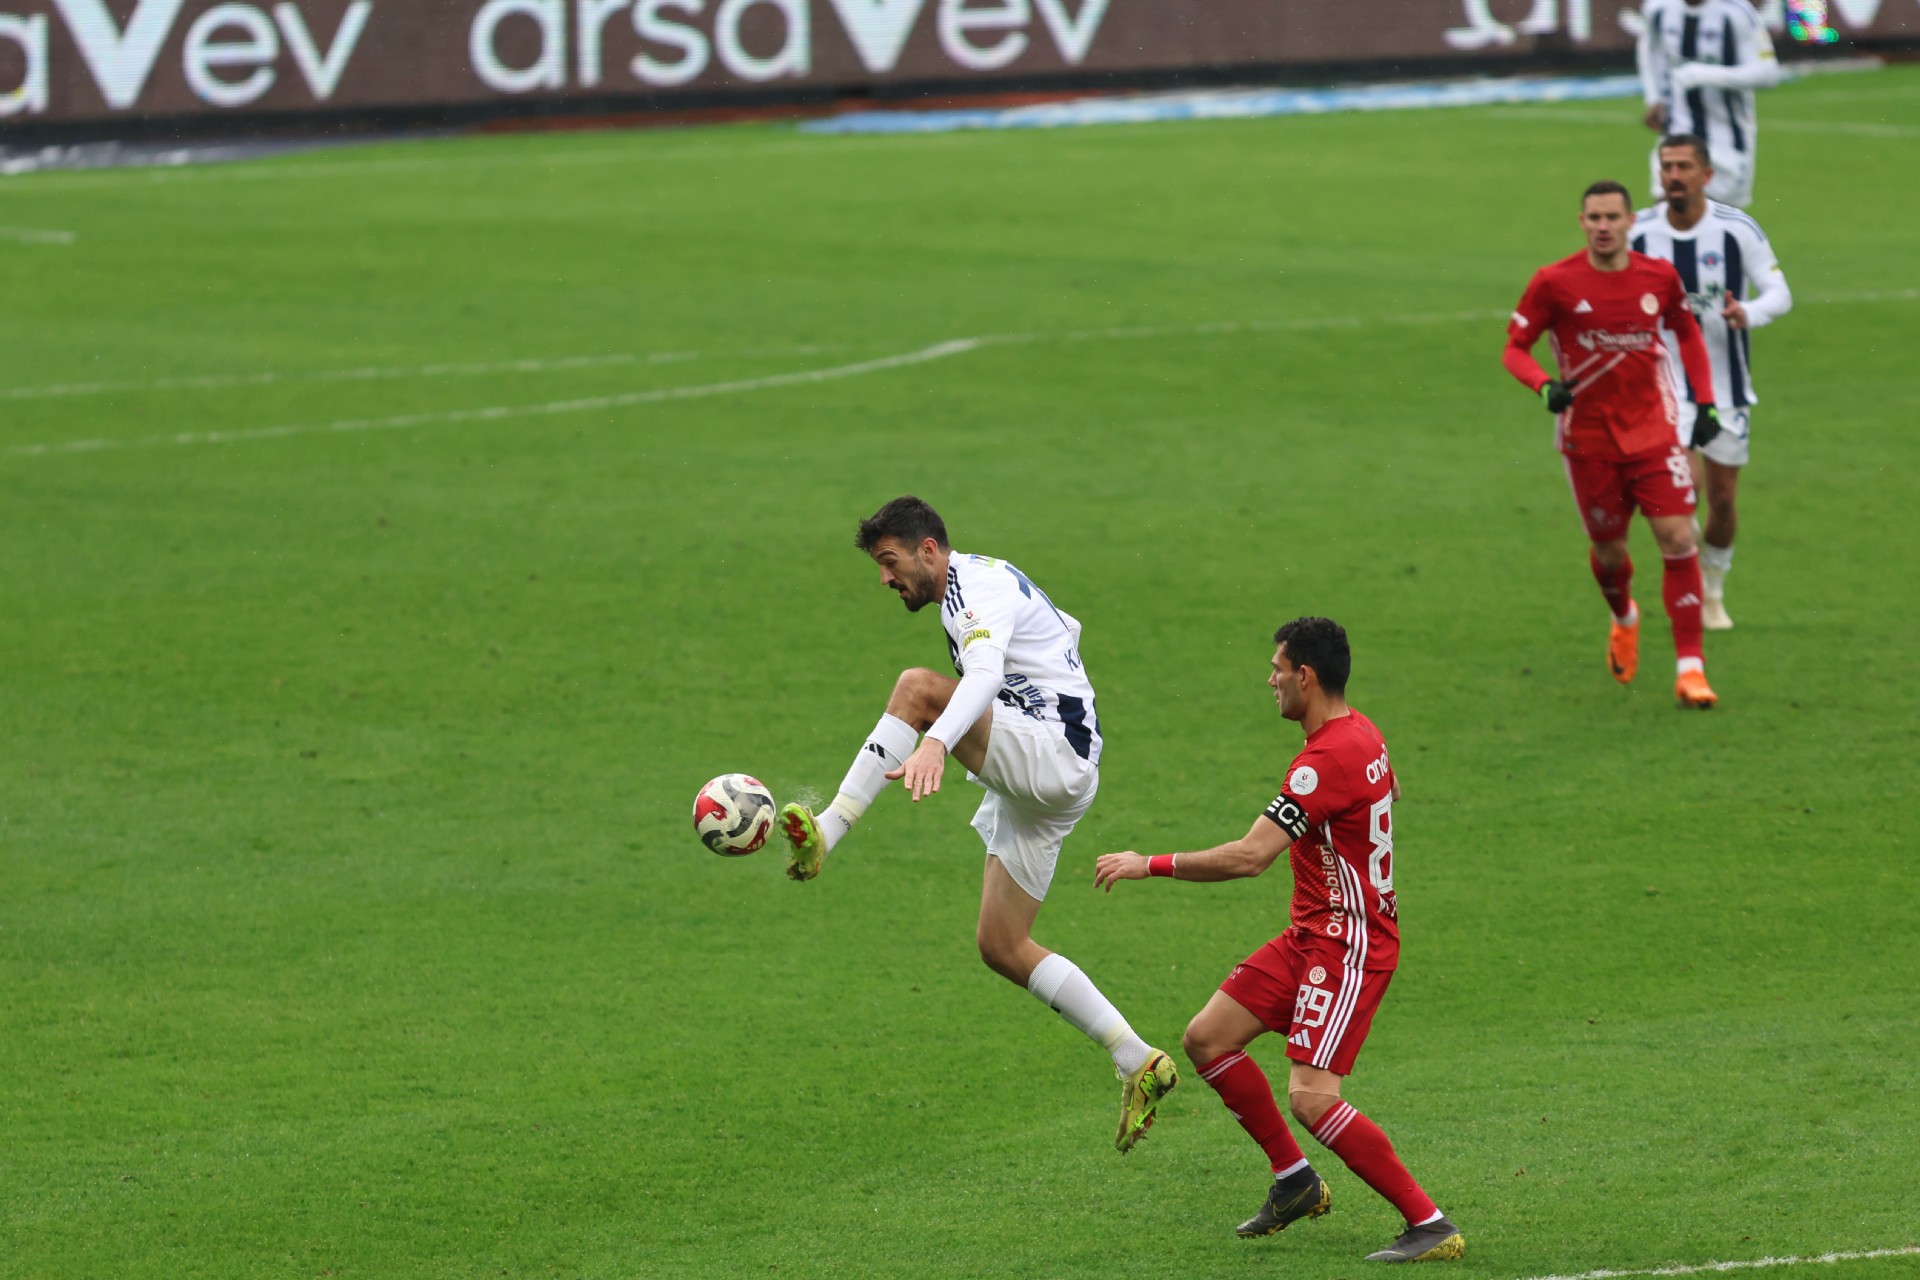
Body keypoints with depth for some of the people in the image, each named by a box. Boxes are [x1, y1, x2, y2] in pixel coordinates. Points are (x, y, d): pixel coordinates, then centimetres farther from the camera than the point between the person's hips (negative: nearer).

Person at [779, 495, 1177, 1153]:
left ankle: (830, 830, -32)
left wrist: (936, 742, -52)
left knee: (917, 687, -28)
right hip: (1033, 779, 11)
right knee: (1002, 948, 8)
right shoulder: (984, 582, 20)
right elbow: (1064, 628, 39)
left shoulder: (982, 587, -13)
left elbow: (985, 674, -35)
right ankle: (1138, 1065, 8)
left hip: (1055, 752, -11)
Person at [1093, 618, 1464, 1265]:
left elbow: (1250, 855, -27)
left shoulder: (1329, 758, -23)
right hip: (1311, 936, 10)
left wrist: (1150, 865, -19)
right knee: (1207, 1039, 10)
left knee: (1311, 1097, -18)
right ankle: (1295, 1181, 19)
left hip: (1347, 945, -10)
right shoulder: (1361, 734, 8)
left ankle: (1431, 1225, -13)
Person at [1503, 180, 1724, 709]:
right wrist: (1545, 386, -23)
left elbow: (1687, 332, 16)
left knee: (1679, 539, -12)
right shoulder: (1554, 282, -9)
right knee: (1609, 550, 8)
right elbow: (1515, 348, -3)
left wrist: (1705, 402, 9)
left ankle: (1690, 667, -8)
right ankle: (1624, 620, 44)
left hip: (1653, 431, 1)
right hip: (1587, 438, -1)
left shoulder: (1659, 276, -2)